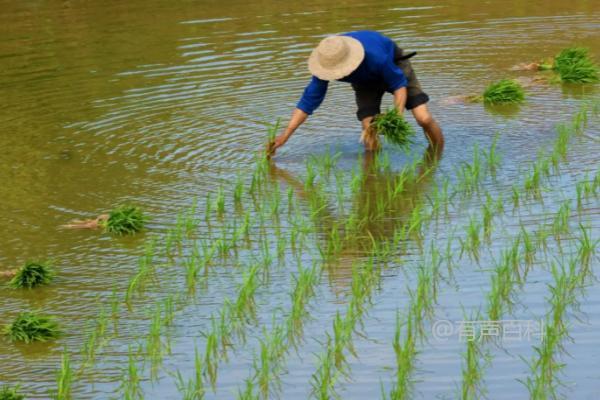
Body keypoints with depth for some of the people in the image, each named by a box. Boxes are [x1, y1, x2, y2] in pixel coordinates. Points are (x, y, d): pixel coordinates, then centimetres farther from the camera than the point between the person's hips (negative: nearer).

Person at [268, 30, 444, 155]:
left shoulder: (376, 56, -45)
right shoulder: (326, 62, -32)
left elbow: (399, 84, -28)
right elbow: (309, 100, -24)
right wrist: (285, 135, -28)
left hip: (394, 65, -3)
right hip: (366, 81, 3)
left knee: (424, 119, -16)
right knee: (369, 132, -17)